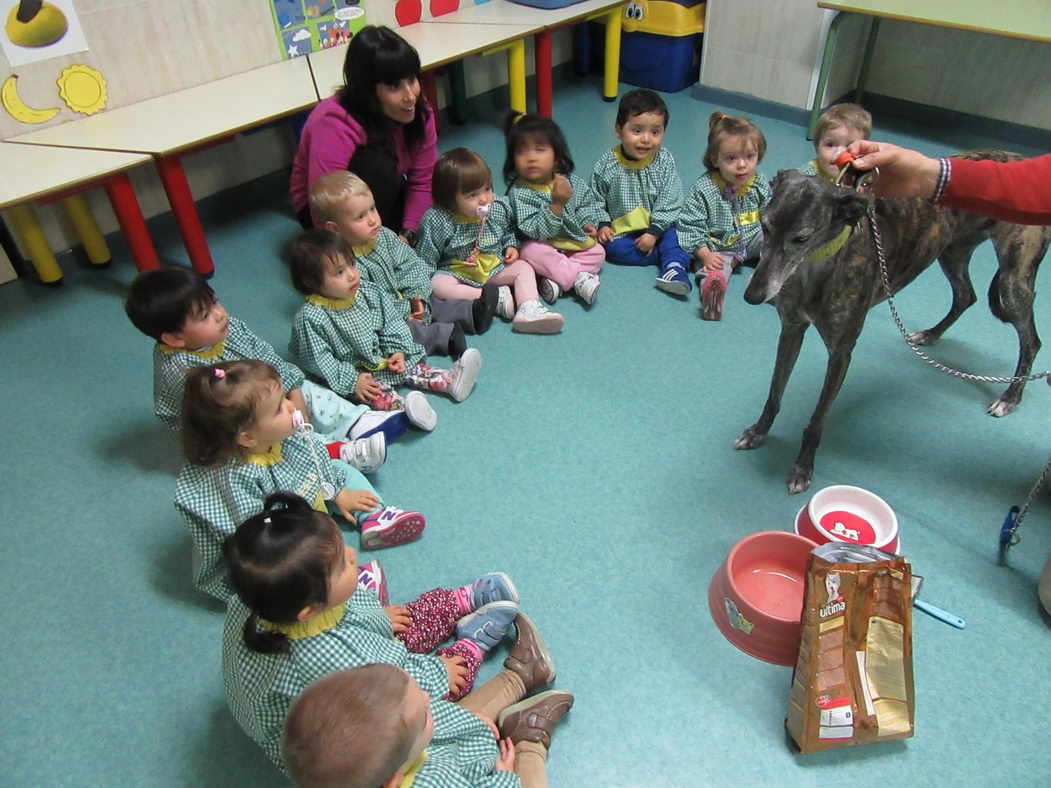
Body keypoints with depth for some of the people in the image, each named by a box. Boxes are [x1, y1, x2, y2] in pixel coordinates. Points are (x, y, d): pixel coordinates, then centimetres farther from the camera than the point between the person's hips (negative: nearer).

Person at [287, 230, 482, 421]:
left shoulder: (369, 292, -6)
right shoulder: (311, 317, -22)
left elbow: (392, 322, 3)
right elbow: (318, 360, -20)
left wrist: (397, 350, -10)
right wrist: (351, 380, -22)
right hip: (352, 374, -8)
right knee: (378, 394, -31)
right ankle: (406, 408, -54)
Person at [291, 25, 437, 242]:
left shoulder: (419, 111, -15)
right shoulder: (336, 127, -33)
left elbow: (423, 181, -13)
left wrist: (407, 235, -26)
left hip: (384, 198, 6)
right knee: (378, 163, -35)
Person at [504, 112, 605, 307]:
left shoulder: (568, 180, -3)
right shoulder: (519, 192, -21)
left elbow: (588, 200, 17)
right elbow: (536, 231, -29)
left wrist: (588, 222, 0)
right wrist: (557, 204, -36)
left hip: (576, 243, 6)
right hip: (543, 245, -6)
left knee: (597, 251, -9)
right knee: (531, 252, -35)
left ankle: (557, 279, -21)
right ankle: (579, 279, -28)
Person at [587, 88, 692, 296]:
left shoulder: (664, 161, -9)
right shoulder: (607, 164, -10)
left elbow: (670, 202, -9)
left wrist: (653, 232, -17)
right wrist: (602, 224, -12)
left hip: (656, 227, 0)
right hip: (620, 230, 0)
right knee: (613, 248, -27)